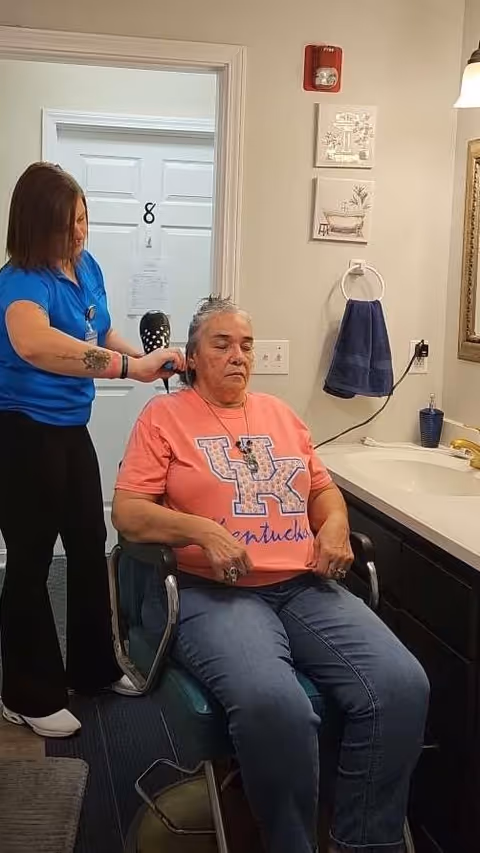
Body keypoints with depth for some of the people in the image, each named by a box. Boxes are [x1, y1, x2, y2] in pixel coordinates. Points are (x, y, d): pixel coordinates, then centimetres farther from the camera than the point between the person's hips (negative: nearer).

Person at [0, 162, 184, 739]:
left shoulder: (86, 266, 2)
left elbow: (100, 335, 17)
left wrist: (146, 359, -2)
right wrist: (129, 367, -47)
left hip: (71, 429, 8)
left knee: (90, 547, 16)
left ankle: (94, 667, 34)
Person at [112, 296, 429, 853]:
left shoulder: (280, 414, 22)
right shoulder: (164, 416, 7)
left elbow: (323, 489, 27)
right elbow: (127, 513, -1)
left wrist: (335, 523, 4)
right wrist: (200, 529, -17)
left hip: (307, 587, 5)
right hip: (213, 593, -5)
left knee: (403, 685, -20)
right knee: (274, 704, -35)